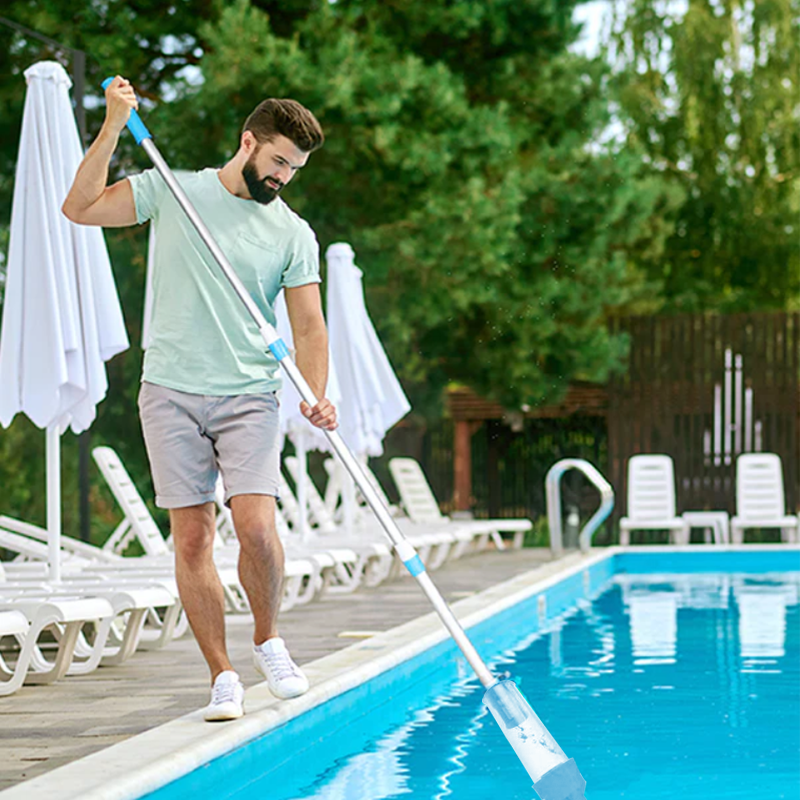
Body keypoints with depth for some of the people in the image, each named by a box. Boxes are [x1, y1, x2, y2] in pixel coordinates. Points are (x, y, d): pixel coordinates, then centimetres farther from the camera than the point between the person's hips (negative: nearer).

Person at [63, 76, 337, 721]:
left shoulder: (294, 234, 6)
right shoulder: (171, 192, 5)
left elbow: (308, 325, 3)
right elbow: (81, 208, 3)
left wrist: (317, 396, -13)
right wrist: (113, 129, -5)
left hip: (249, 396, 0)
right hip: (172, 393, 0)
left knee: (256, 524, -16)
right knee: (192, 537, -3)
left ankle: (268, 640, 10)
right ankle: (222, 674, 7)